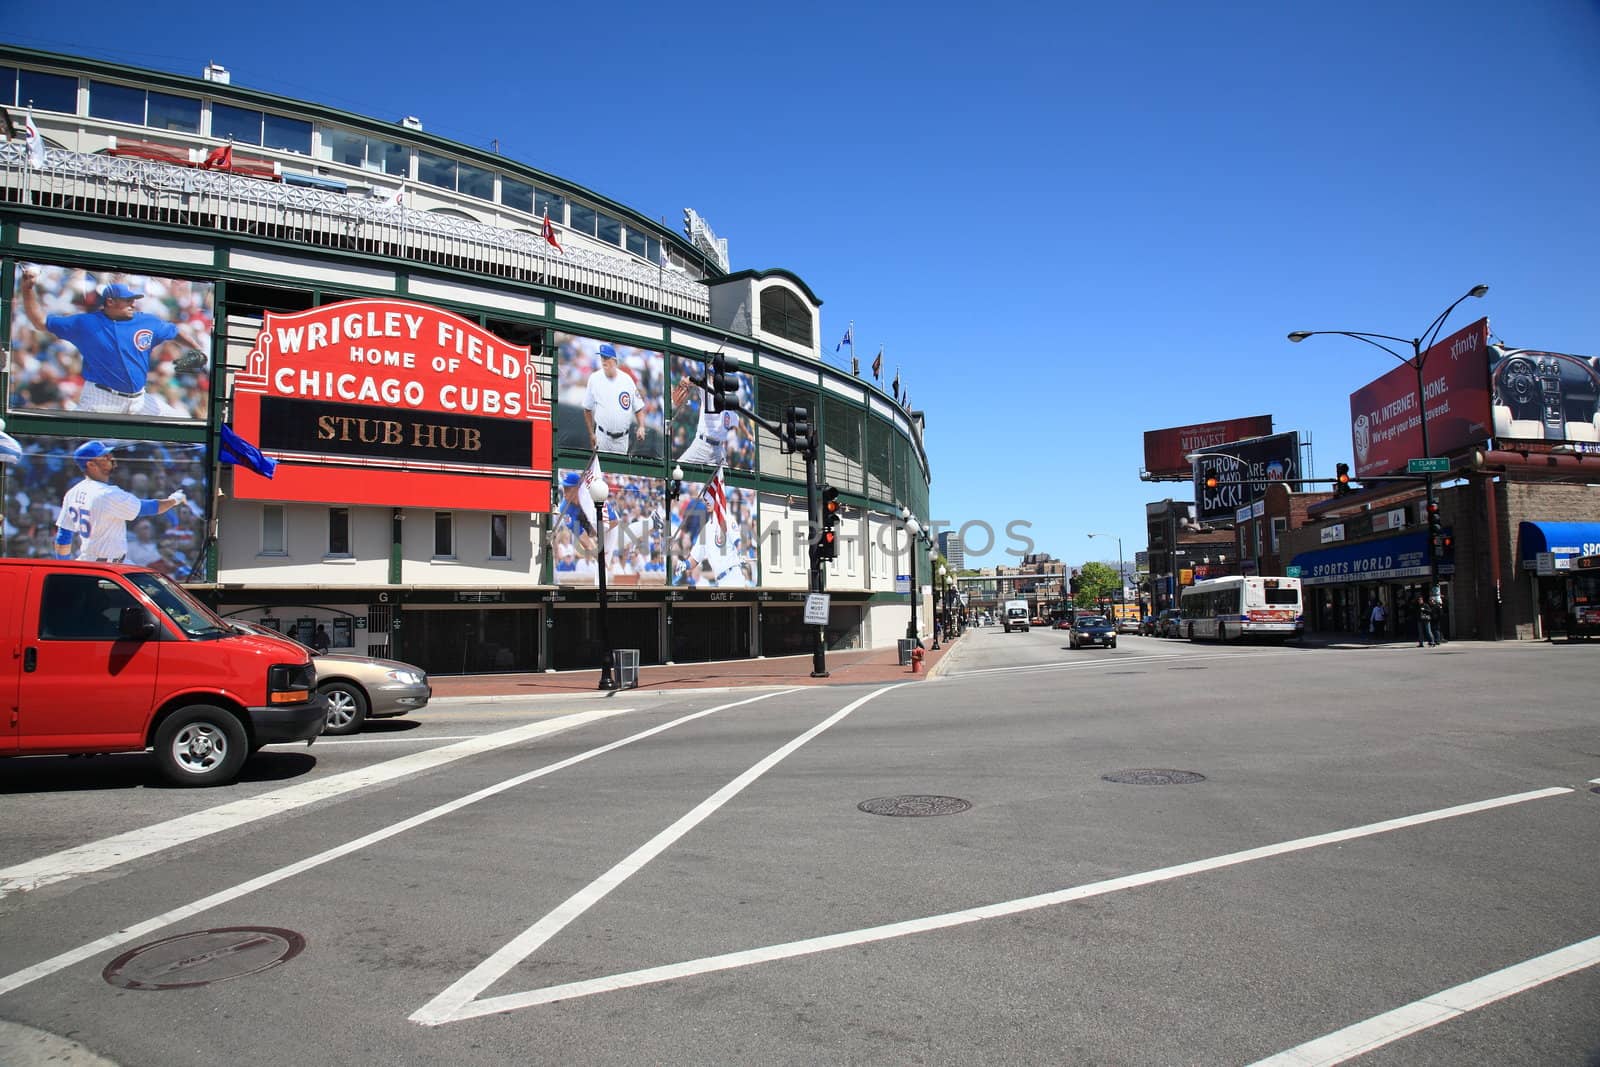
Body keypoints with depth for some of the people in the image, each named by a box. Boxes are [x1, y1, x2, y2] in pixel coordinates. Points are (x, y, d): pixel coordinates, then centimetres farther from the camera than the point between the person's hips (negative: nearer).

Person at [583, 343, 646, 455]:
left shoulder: (627, 379, 0)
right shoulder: (594, 378, -2)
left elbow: (638, 407, 3)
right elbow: (587, 409, 6)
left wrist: (641, 426, -14)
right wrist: (591, 433, 4)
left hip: (622, 438, 1)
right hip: (602, 436, -1)